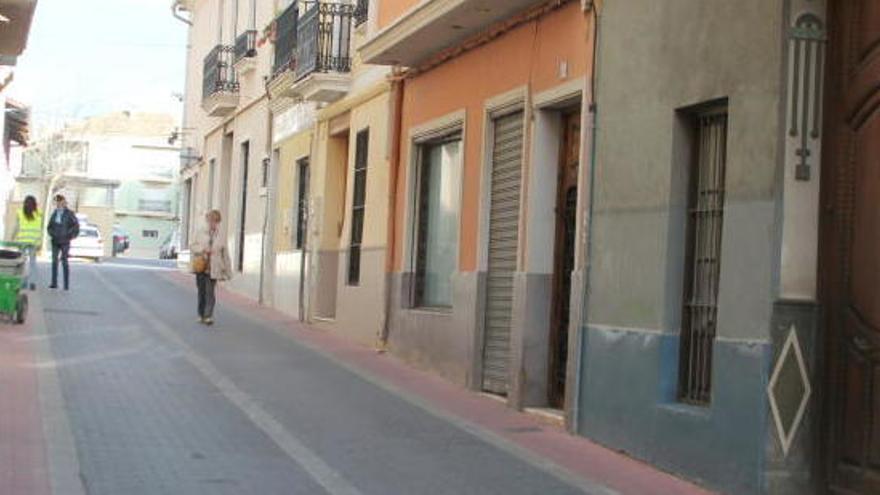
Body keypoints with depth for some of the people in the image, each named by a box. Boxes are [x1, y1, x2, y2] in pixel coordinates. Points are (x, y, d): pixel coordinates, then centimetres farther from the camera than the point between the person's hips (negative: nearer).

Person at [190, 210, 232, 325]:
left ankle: (208, 316, -9)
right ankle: (201, 314, 20)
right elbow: (192, 246, 8)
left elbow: (225, 254, 7)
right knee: (201, 292, 8)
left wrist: (227, 271, 7)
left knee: (210, 292, -9)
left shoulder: (220, 237, 3)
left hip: (213, 269, -2)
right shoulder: (200, 233, 5)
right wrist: (202, 249, -12)